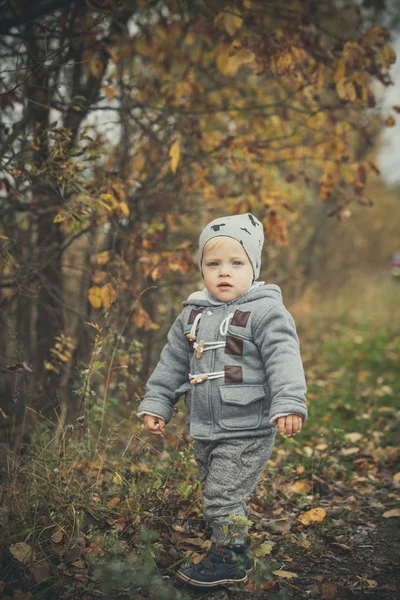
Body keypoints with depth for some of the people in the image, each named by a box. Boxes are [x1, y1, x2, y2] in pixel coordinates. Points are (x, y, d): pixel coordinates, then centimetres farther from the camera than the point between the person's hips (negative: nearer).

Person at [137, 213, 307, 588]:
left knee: (223, 495, -4)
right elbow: (172, 363, 15)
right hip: (204, 430, 7)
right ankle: (233, 552, 37)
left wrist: (289, 404, -32)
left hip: (248, 432, -7)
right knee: (214, 492, 18)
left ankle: (229, 560, 16)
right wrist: (155, 403, 13)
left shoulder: (265, 311, -12)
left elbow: (283, 360, -21)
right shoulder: (193, 314, 8)